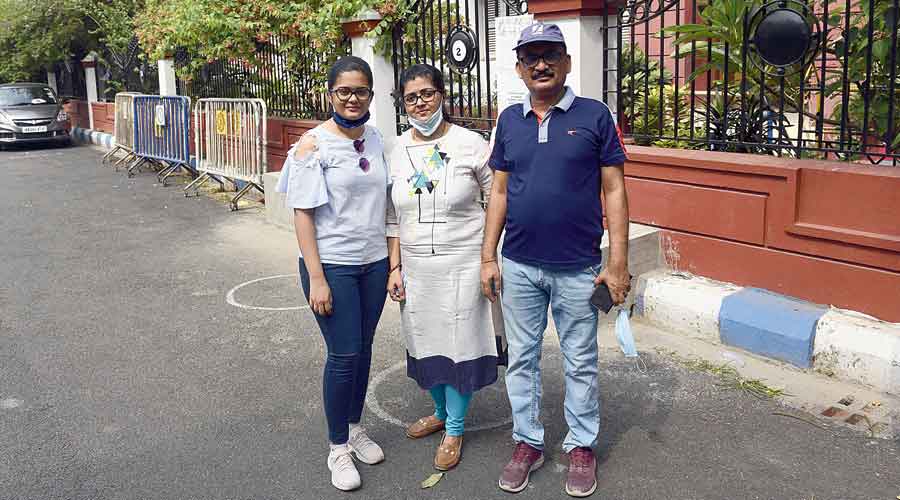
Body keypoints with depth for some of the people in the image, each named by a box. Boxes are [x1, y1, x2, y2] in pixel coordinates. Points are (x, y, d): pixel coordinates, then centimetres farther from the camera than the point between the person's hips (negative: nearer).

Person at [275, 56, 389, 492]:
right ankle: (338, 448, 17)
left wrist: (393, 260, 11)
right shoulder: (313, 145, -10)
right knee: (343, 355, -1)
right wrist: (317, 279, -15)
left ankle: (355, 428, 33)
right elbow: (303, 214, -11)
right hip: (332, 264, -5)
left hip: (374, 261, 5)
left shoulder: (376, 139, 6)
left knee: (363, 349, 13)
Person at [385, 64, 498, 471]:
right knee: (424, 340, 14)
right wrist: (395, 267, 5)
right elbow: (394, 217, 9)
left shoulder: (470, 143, -7)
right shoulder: (398, 150, 5)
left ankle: (454, 430, 21)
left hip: (463, 262, -4)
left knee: (458, 342, 3)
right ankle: (440, 411, 38)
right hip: (416, 265, 4)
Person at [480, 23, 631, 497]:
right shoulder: (509, 120, 6)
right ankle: (527, 442, 29)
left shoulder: (594, 115, -4)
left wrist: (618, 262, -9)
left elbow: (614, 192, -4)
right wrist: (488, 257, 4)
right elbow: (499, 192, 9)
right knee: (521, 358, 12)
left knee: (580, 362, 10)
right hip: (518, 267, 3)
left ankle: (581, 446, 27)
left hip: (579, 268, -3)